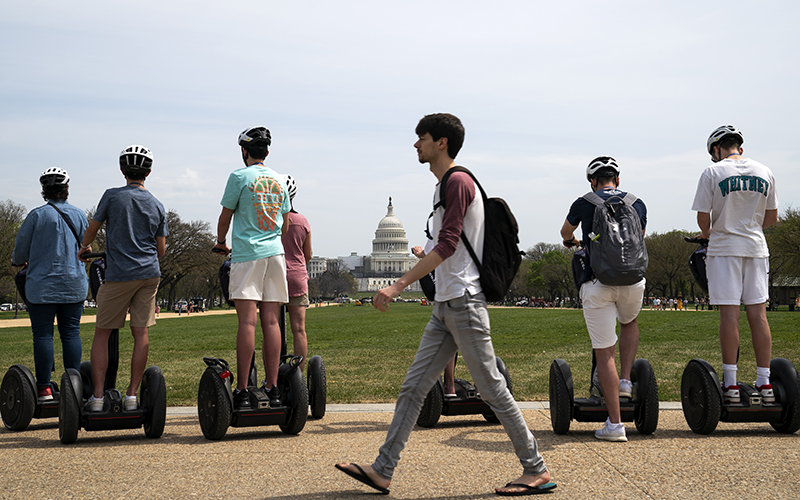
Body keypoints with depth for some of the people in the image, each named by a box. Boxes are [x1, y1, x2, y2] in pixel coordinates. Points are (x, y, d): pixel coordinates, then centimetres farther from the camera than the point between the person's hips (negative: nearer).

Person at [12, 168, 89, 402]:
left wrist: (17, 260, 19)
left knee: (43, 334, 1)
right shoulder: (79, 215, 3)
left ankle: (44, 388, 1)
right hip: (74, 285, 3)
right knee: (71, 333, 7)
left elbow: (20, 250, -3)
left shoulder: (37, 215, -9)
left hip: (43, 285, -3)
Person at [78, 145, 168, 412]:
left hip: (118, 275, -3)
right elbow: (161, 250, 11)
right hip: (149, 273, 3)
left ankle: (97, 396, -1)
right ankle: (132, 395, 3)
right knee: (141, 333, 4)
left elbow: (92, 229, 10)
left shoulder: (112, 196, -2)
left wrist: (84, 248, 31)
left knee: (102, 333, 4)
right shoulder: (157, 206, 8)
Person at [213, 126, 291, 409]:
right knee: (271, 322, 3)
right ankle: (272, 388, 2)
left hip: (247, 254, -5)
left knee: (247, 321, -10)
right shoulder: (279, 180, 14)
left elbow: (226, 215, 5)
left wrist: (221, 242, 23)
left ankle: (242, 391, -13)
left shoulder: (239, 177, -2)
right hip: (275, 254, 5)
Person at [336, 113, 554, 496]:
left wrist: (398, 285, -24)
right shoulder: (447, 185, 18)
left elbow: (447, 246, -21)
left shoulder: (458, 182, -12)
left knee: (492, 389, -3)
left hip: (464, 303, -10)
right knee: (413, 388, 7)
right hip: (445, 306, 10)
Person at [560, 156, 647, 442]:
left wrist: (572, 242, 55)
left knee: (604, 352, 1)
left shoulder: (584, 203, 8)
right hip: (633, 281, 2)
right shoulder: (637, 204, 13)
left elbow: (566, 232, 30)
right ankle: (625, 381, 21)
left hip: (597, 284, -2)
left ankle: (615, 424, 0)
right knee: (629, 323, 35)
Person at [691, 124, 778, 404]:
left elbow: (703, 218, -6)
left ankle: (730, 384, -4)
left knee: (729, 313, -4)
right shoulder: (764, 173, 7)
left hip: (724, 248, -4)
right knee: (758, 313, 4)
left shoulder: (712, 173, -6)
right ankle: (764, 384, 4)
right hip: (756, 248, 4)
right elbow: (771, 218, 13)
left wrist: (708, 233, 16)